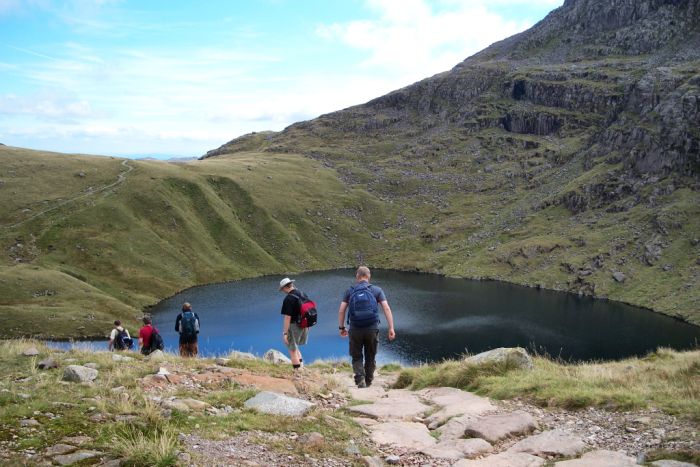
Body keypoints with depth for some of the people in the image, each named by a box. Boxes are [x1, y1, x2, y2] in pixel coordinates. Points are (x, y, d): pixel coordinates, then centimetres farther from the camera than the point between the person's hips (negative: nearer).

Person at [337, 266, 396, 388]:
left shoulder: (350, 291, 5)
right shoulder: (376, 290, 4)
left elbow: (341, 310, -1)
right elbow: (386, 308, -6)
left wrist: (341, 328, 10)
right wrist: (391, 328, -7)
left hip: (355, 329, 0)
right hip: (372, 329, 0)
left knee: (356, 357, 13)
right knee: (370, 357, 17)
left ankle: (360, 379, -7)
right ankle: (368, 382, 24)